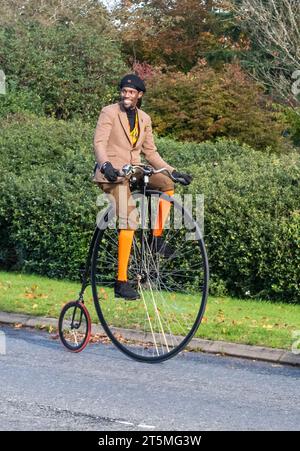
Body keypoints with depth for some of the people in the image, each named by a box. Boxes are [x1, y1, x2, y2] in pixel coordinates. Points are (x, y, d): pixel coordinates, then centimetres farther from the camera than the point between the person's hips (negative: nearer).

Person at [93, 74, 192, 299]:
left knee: (167, 183, -17)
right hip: (113, 173, -6)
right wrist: (105, 165, -33)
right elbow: (99, 143, -14)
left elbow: (150, 152, 18)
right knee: (129, 222, -20)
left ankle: (156, 236, -3)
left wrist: (173, 171, 8)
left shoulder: (144, 119, 15)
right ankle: (122, 282, -21)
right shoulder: (109, 113, -2)